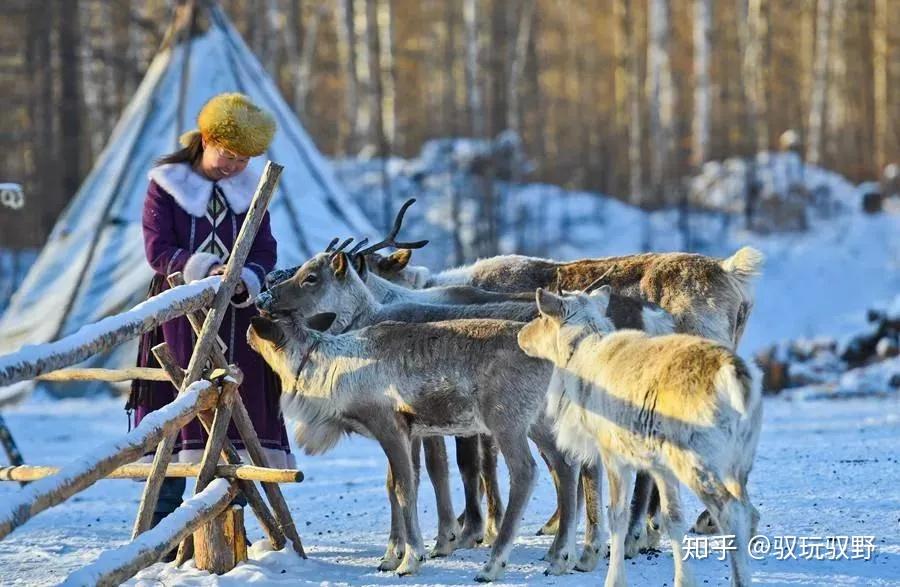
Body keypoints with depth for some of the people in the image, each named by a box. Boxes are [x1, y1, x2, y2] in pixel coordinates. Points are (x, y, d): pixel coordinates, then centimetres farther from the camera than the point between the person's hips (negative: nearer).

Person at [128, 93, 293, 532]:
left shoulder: (249, 188, 10)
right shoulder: (166, 185, -1)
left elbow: (265, 250, 5)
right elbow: (157, 250, -9)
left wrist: (247, 278, -17)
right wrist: (203, 270, -24)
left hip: (237, 314, 4)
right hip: (180, 313, -4)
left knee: (235, 410, 3)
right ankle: (161, 531, 0)